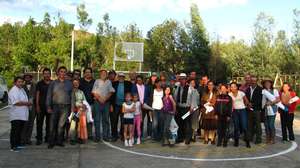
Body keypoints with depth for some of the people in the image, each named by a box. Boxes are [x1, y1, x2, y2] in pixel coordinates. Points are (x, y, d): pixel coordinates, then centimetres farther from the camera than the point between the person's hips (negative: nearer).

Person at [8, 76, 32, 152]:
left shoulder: (22, 90, 17)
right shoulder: (13, 91, -13)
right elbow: (16, 103, -24)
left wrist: (28, 103, 7)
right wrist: (26, 103, -17)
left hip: (22, 115, 9)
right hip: (16, 116, -9)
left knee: (20, 131, 16)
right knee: (15, 131, -5)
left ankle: (18, 144, 25)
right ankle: (13, 147, 0)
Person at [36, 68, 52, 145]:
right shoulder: (40, 83, 4)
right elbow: (37, 95, 3)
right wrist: (37, 105, -6)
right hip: (41, 106, -1)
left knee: (49, 123, 8)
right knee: (39, 123, -1)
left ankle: (48, 138, 18)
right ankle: (39, 139, 6)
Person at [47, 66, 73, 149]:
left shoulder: (69, 83, 12)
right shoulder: (53, 83, 10)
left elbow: (72, 95, 12)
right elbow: (49, 95, 8)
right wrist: (48, 106, 0)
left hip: (65, 107, 0)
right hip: (55, 106, 0)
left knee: (61, 125, 0)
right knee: (53, 125, -3)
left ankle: (59, 141, 10)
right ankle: (51, 142, 4)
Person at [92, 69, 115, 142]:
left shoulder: (109, 82, 10)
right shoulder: (97, 81, 5)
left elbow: (111, 92, 5)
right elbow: (94, 92, 1)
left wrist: (105, 99, -8)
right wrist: (100, 98, -10)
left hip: (106, 102, 2)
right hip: (98, 102, -2)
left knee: (106, 119, 5)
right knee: (97, 120, -1)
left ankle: (106, 136, 11)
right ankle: (97, 136, 4)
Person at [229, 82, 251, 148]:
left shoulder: (241, 93, -6)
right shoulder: (229, 94, -1)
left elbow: (246, 101, 7)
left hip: (242, 110, -2)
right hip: (235, 111, 2)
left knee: (244, 127, -7)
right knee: (236, 127, 3)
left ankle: (247, 142, 2)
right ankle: (236, 141, 14)